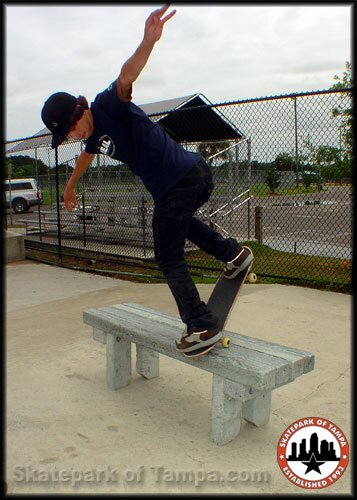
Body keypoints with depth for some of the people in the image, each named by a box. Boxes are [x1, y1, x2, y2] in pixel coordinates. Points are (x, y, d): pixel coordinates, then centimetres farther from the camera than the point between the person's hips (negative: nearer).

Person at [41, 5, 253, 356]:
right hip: (199, 174, 10)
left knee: (169, 258, -1)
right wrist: (71, 186, 57)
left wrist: (148, 43, -50)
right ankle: (232, 252, 31)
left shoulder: (107, 106, -8)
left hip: (177, 184, -10)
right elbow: (86, 155, 40)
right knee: (179, 221, 37)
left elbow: (126, 77, -30)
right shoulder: (96, 133, 18)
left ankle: (201, 327, -1)